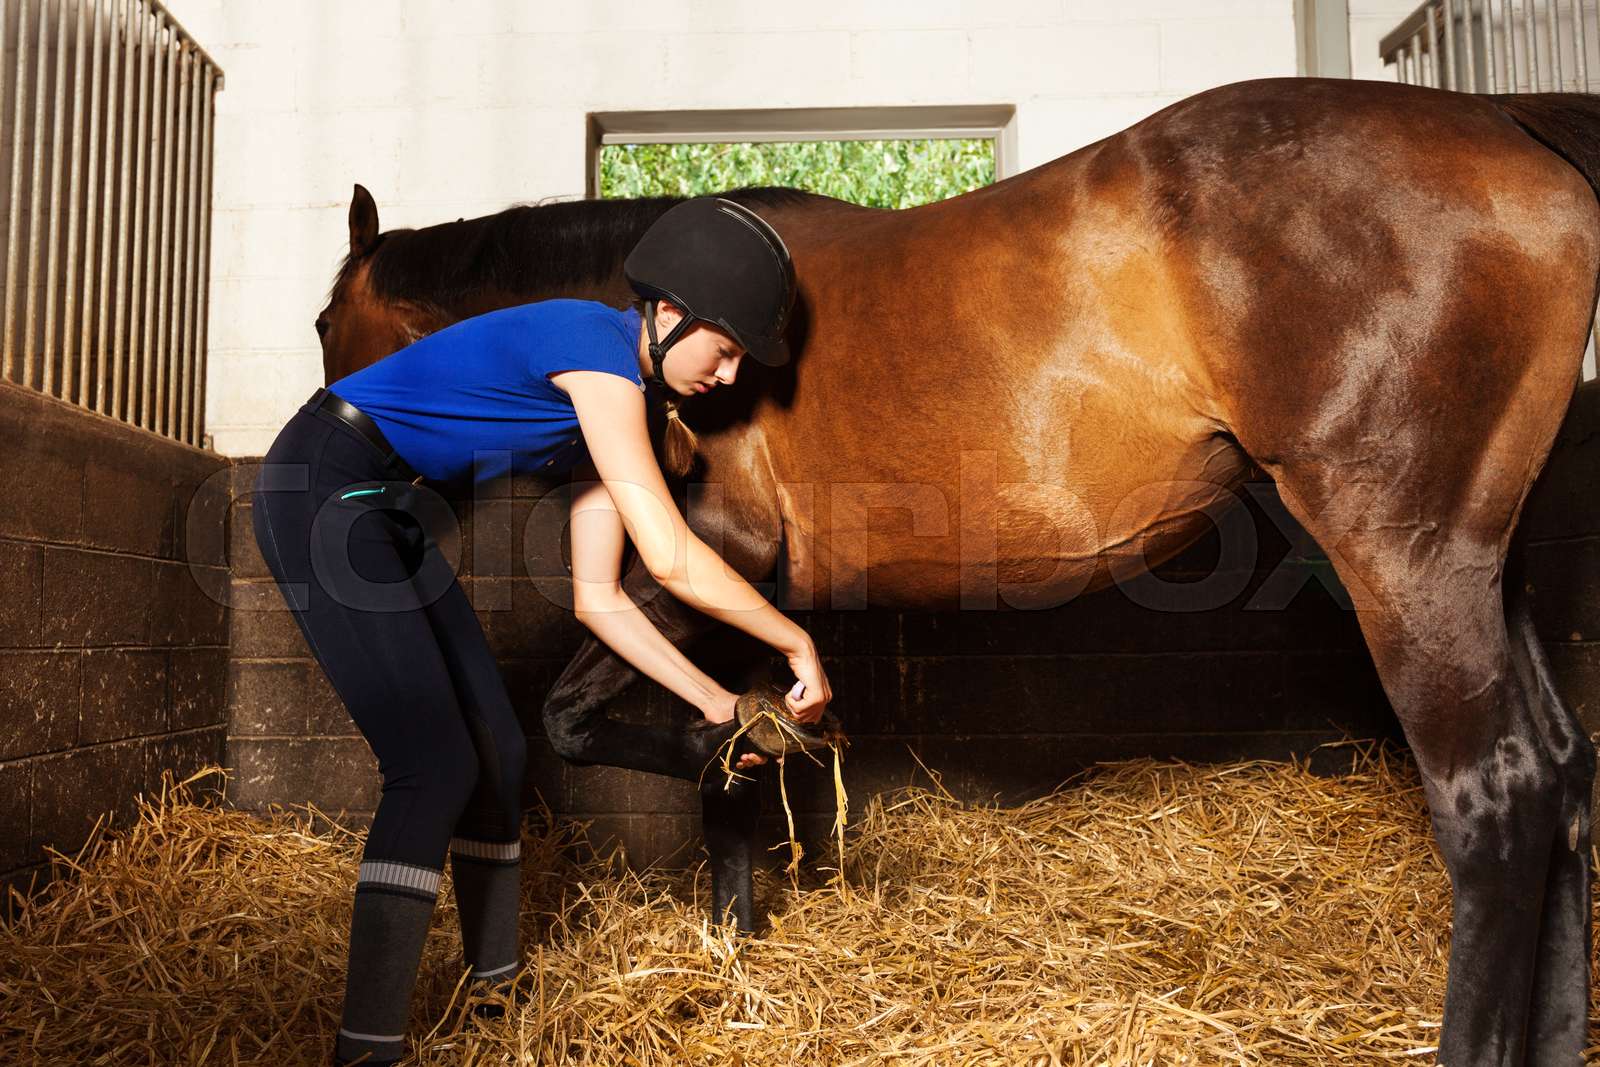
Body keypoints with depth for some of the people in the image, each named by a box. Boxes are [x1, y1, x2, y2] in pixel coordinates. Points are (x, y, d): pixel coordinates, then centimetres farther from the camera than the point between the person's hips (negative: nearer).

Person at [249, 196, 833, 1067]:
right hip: (321, 493, -9)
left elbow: (599, 601, 7)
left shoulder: (616, 403, 7)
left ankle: (497, 980, 26)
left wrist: (712, 703, 5)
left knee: (496, 748, 9)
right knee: (436, 765, -13)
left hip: (385, 507, 10)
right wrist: (799, 645, -14)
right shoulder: (596, 350, -21)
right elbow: (676, 562, -26)